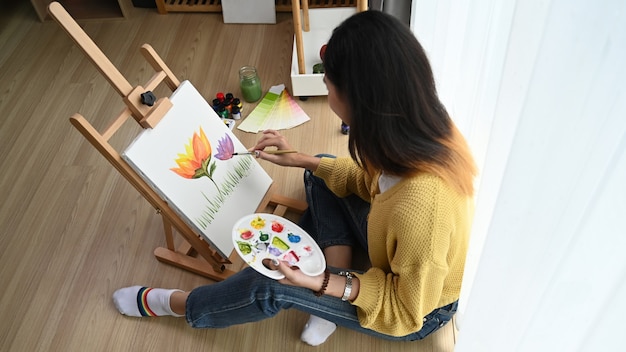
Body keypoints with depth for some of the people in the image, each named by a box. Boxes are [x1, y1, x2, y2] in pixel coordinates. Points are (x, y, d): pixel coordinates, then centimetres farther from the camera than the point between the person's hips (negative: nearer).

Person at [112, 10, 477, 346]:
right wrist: (300, 160, -2)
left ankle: (176, 305, 19)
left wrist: (324, 284, -31)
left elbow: (407, 311, -25)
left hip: (418, 312, -7)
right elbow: (371, 180, 2)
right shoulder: (423, 126, -20)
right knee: (321, 174, 6)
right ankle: (335, 288, 6)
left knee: (272, 285, -10)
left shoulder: (418, 208, -43)